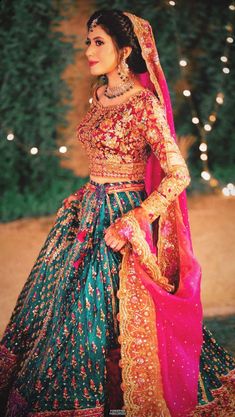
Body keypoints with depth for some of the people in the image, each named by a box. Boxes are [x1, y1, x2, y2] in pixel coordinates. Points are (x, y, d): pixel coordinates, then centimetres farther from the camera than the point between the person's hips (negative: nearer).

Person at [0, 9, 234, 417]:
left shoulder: (145, 105, -17)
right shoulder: (101, 94, 7)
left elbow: (178, 175, -20)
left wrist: (131, 224, -21)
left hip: (121, 217, -8)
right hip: (88, 211, 8)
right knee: (61, 303, 13)